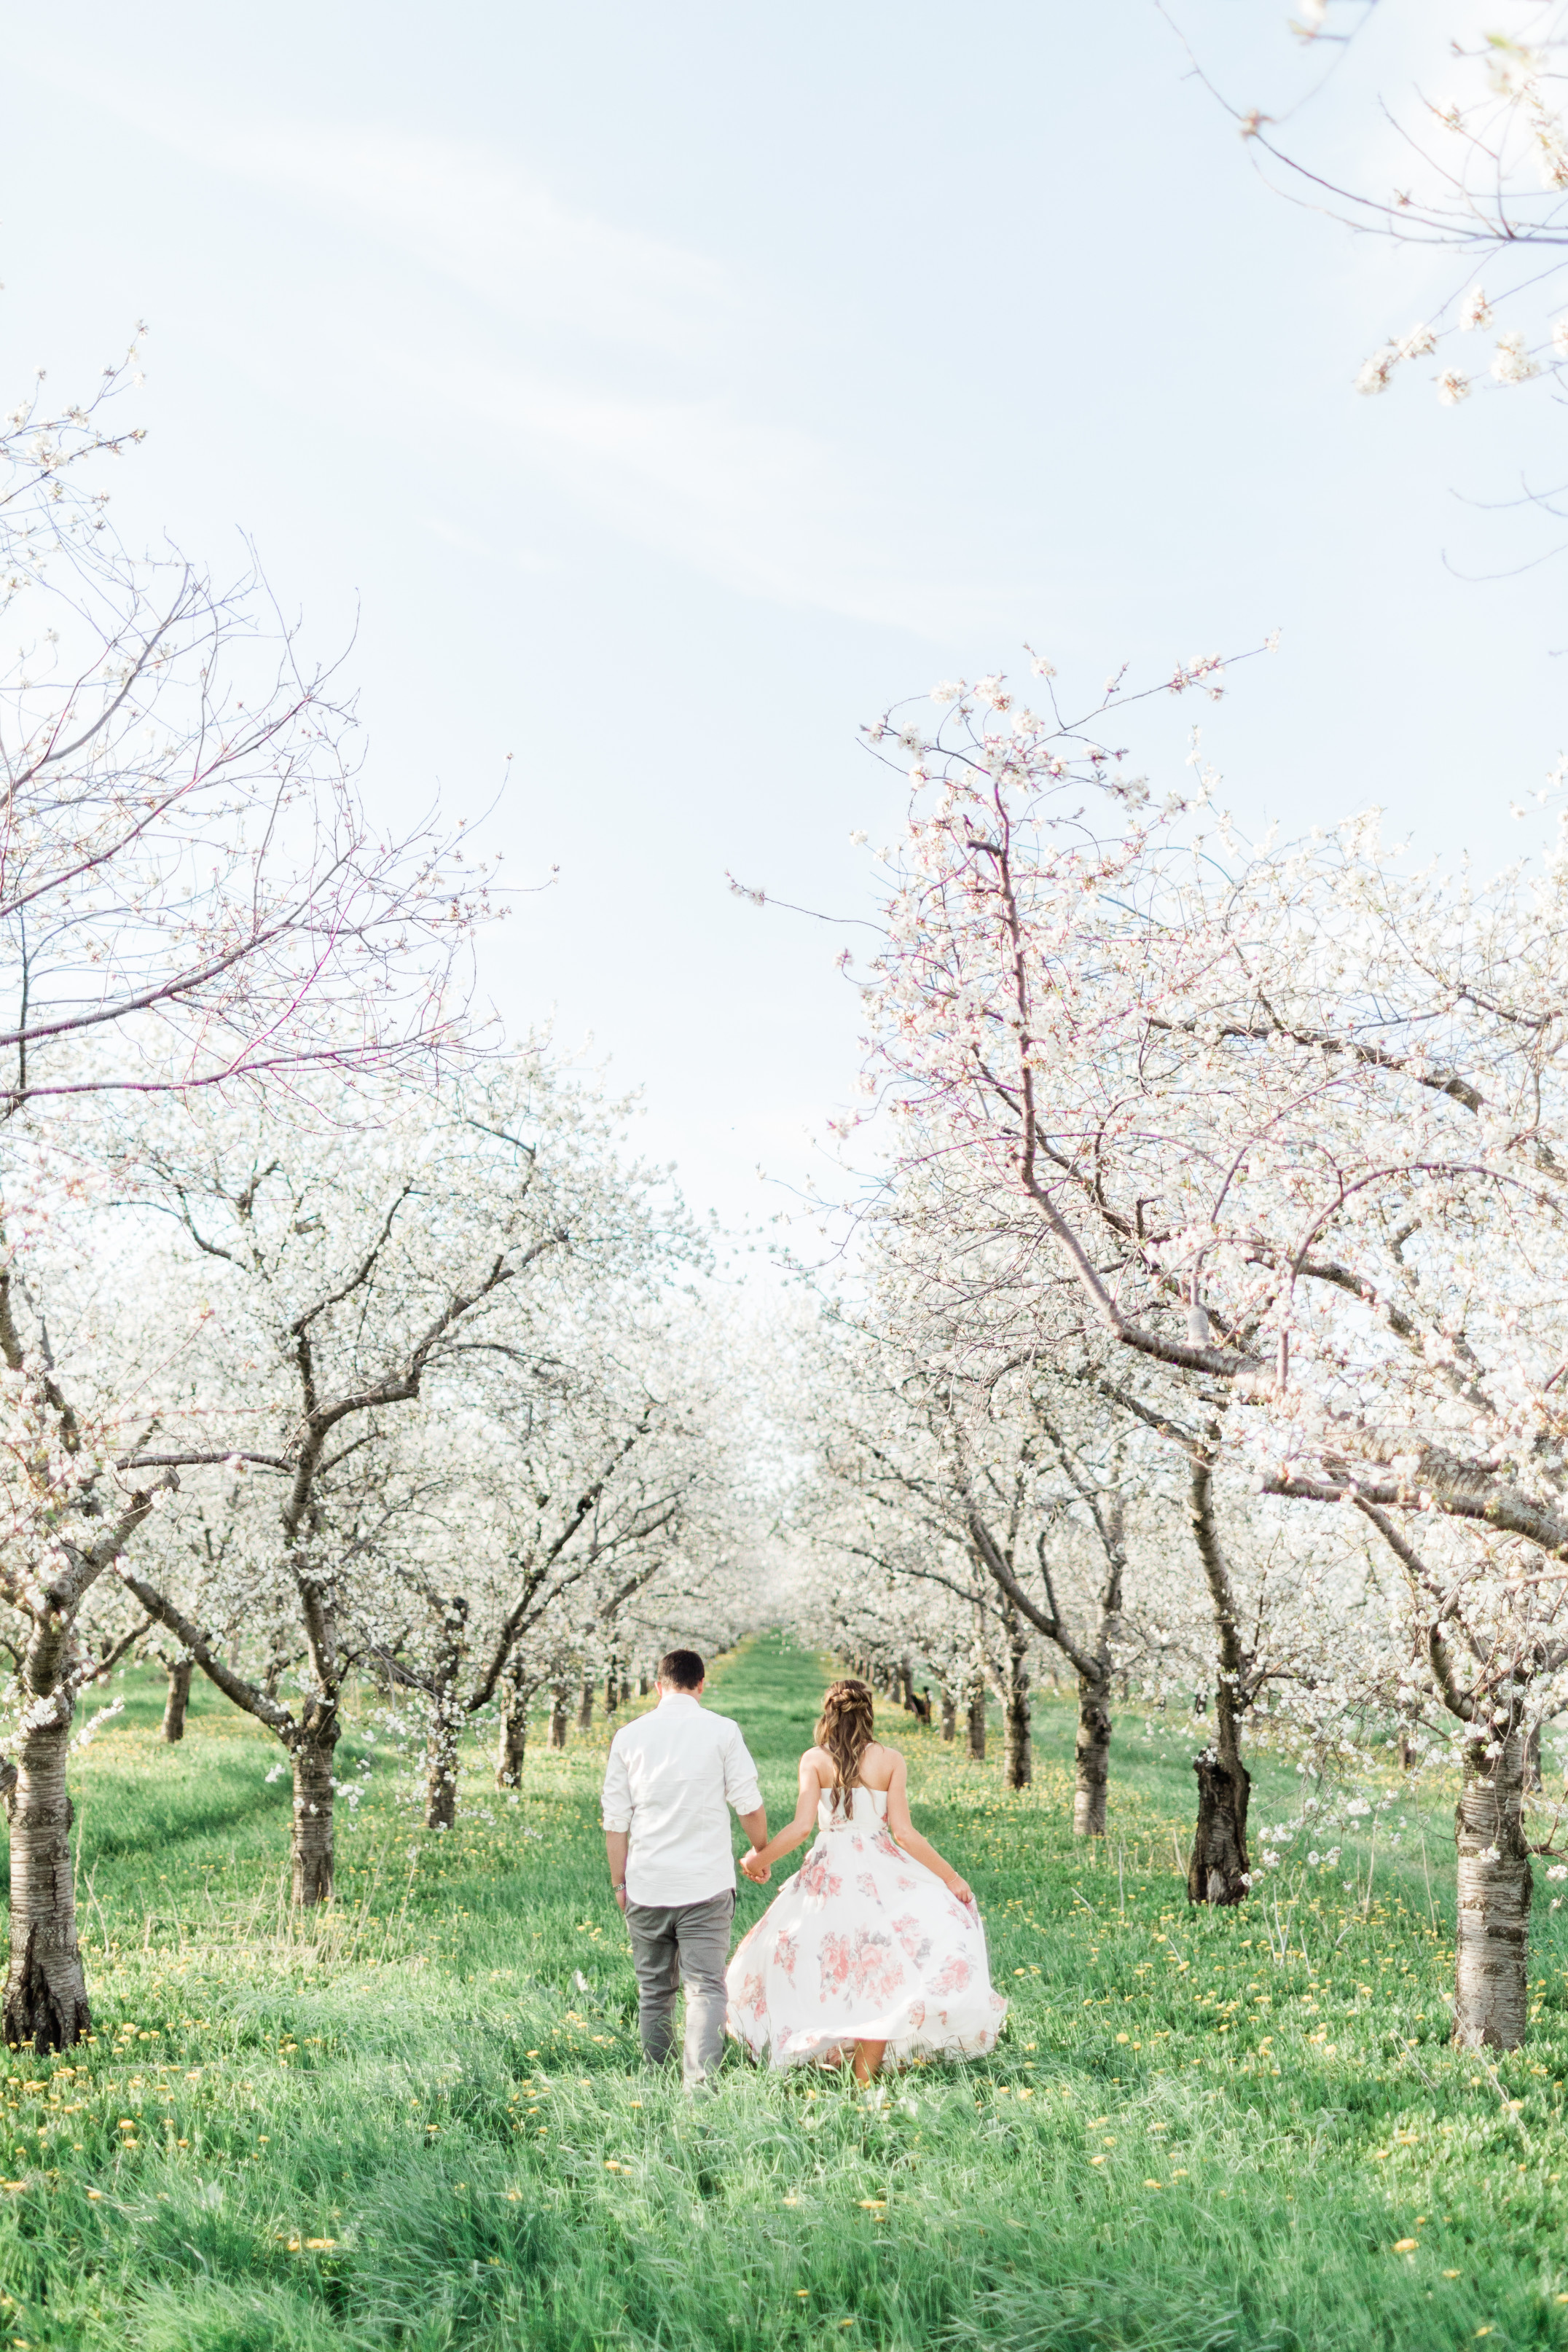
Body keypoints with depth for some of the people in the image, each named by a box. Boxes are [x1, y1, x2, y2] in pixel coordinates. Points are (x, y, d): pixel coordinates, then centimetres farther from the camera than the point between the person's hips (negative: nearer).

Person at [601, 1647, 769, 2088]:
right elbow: (749, 1804, 2)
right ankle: (700, 2084, -15)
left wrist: (619, 1882, 17)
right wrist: (762, 1853, 20)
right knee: (705, 1988, -2)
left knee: (654, 1990, 14)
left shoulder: (630, 1735, 4)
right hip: (706, 1885, -2)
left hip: (646, 1886, 2)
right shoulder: (723, 1731, -2)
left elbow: (615, 1820, 7)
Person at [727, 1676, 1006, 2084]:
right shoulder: (890, 1760, -1)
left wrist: (759, 1859, 6)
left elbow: (802, 1826, -8)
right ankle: (865, 2070, 1)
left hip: (829, 1874, 1)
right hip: (881, 1874, -1)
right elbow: (904, 1832, -5)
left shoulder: (814, 1760, -1)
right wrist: (950, 1876, 2)